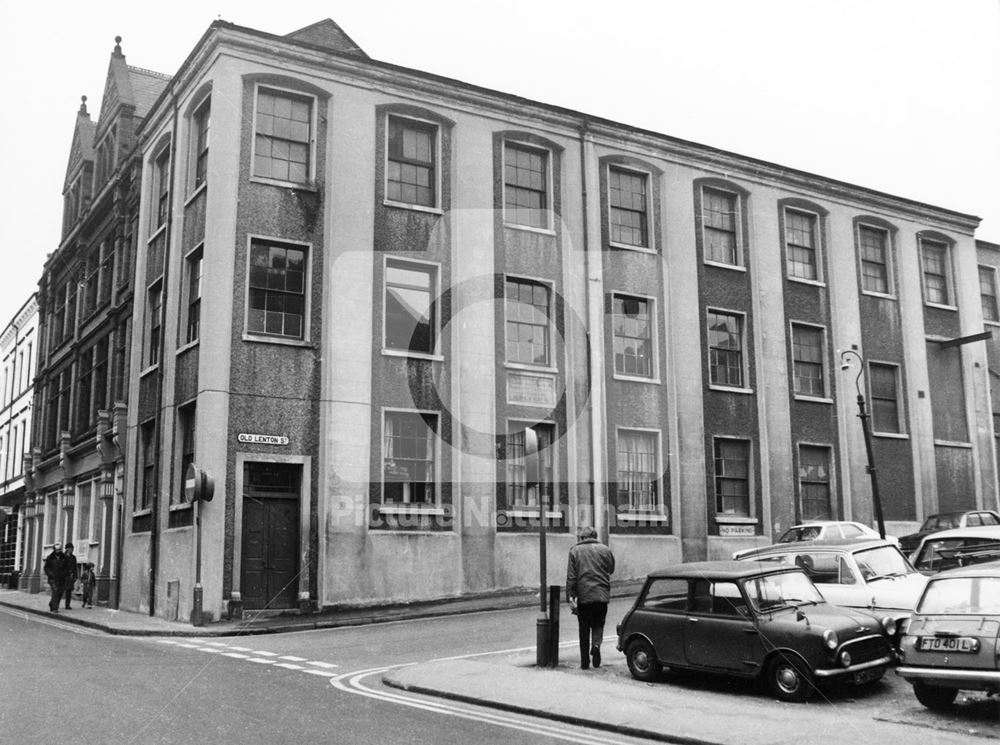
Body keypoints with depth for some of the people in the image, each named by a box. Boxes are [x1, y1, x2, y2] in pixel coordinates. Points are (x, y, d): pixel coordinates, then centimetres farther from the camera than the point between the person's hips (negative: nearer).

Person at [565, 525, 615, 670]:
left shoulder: (575, 551, 0)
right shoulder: (605, 550, 5)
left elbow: (571, 577, -5)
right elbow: (611, 570, 14)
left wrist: (570, 597, -6)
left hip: (583, 595, -1)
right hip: (602, 595, 1)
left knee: (584, 628, 10)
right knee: (598, 624, 15)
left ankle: (584, 661, 12)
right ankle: (596, 645, -13)